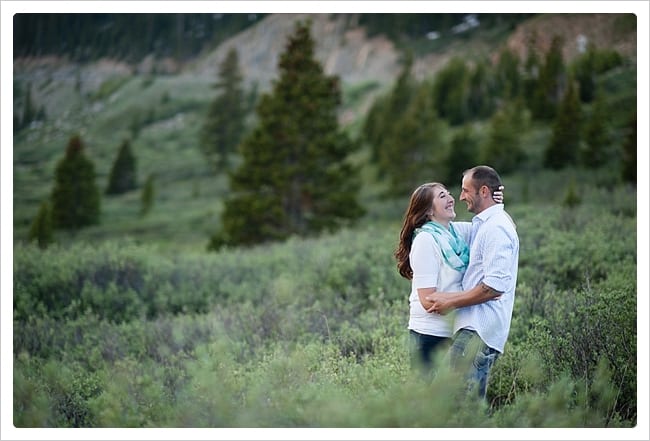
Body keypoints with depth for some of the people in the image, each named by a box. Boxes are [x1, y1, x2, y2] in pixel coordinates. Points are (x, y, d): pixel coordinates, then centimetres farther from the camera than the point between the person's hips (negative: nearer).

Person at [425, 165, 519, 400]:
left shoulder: (495, 228, -12)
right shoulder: (484, 224, 21)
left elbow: (495, 286, -20)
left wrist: (451, 302, -13)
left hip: (478, 330, -11)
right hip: (474, 325, 11)